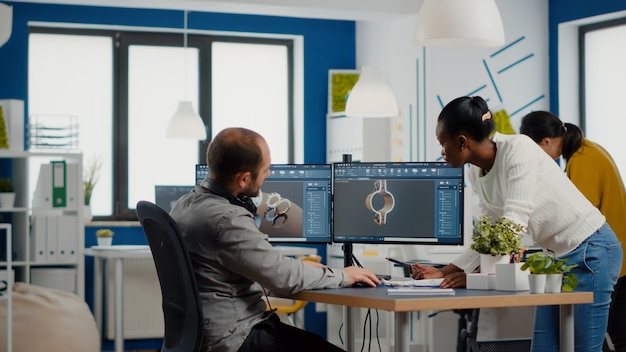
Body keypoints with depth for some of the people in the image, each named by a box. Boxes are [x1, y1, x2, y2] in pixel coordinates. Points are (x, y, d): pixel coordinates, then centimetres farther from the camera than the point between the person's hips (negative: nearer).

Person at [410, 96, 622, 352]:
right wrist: (445, 272, -4)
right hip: (557, 256, 8)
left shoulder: (517, 149, -22)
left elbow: (515, 224, -28)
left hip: (591, 251, -8)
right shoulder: (476, 173, 3)